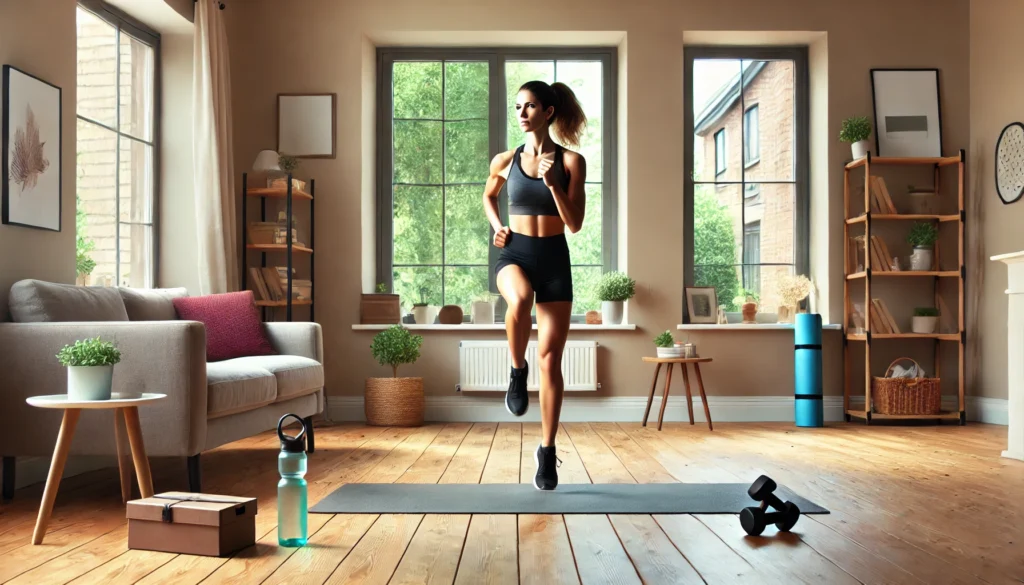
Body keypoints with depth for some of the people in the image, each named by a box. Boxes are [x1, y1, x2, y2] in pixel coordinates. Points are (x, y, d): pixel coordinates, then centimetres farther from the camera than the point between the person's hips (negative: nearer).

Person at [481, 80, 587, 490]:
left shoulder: (571, 161, -2)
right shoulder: (505, 161, 3)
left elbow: (575, 223, -7)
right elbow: (488, 196, 24)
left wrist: (553, 185, -19)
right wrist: (497, 226, 6)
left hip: (554, 258, 0)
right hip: (514, 253, 0)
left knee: (551, 360, 1)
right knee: (519, 300, -39)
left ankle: (547, 451, 15)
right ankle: (517, 371, -8)